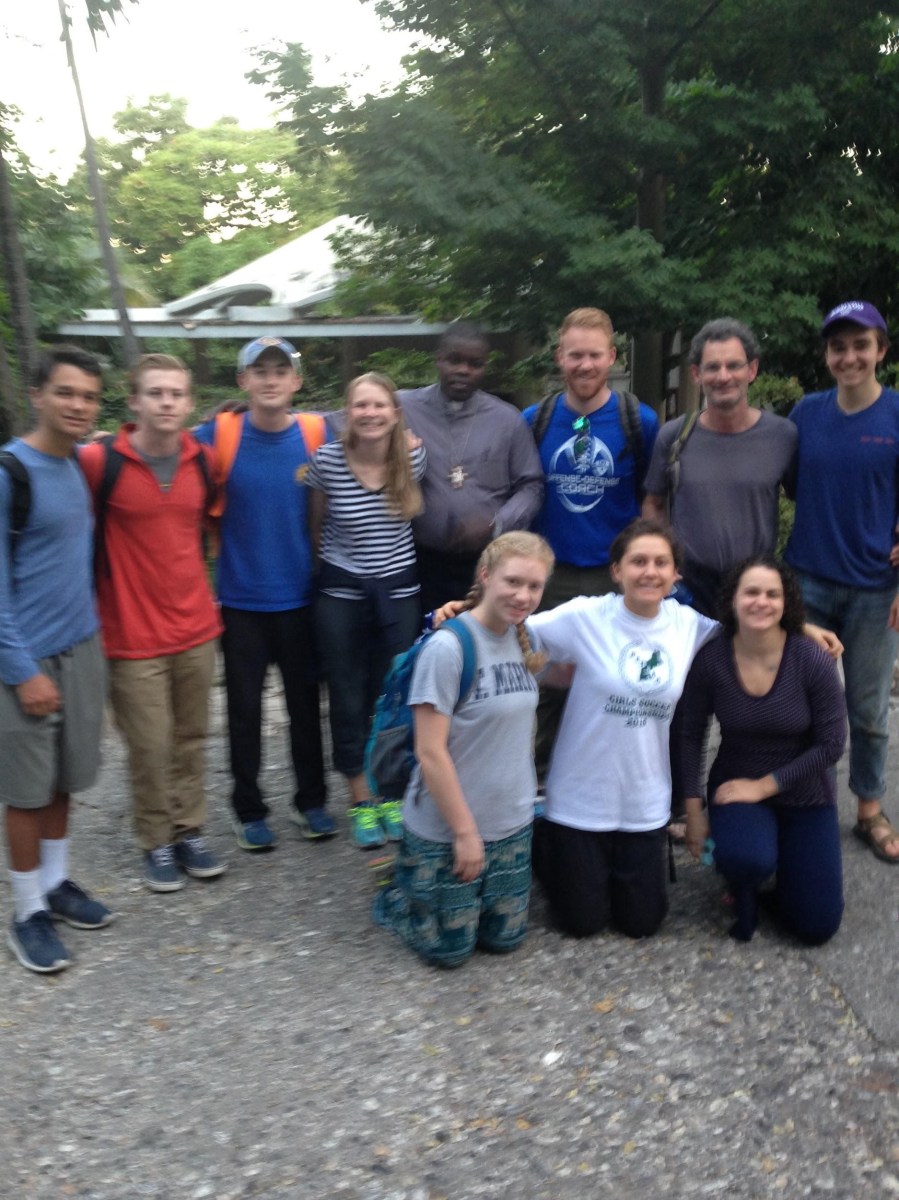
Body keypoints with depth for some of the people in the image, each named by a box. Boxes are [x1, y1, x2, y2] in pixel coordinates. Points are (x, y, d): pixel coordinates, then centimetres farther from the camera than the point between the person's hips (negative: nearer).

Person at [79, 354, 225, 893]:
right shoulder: (99, 462, -13)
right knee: (150, 747, 5)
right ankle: (157, 842, 24)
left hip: (197, 629, 4)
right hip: (134, 636, -4)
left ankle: (190, 830, 29)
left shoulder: (205, 461, 2)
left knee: (191, 739, 13)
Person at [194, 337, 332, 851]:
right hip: (242, 599, -1)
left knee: (305, 703, 12)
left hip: (301, 596, 1)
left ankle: (311, 800, 28)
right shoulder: (218, 435, -8)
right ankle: (249, 809, 24)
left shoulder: (316, 435, -3)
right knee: (245, 708, 8)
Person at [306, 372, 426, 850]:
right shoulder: (327, 460, -12)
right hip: (341, 593, -1)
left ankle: (390, 794, 26)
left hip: (398, 591, 2)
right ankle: (361, 799, 22)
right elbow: (315, 523, 3)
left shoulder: (413, 457, -8)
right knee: (348, 698, 6)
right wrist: (329, 560, 10)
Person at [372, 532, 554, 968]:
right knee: (449, 948, 8)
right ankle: (401, 884, 33)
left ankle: (421, 873, 38)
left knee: (504, 938, 17)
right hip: (447, 829, -6)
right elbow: (430, 753, -21)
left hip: (513, 823, 7)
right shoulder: (448, 648, -22)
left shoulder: (523, 639, 0)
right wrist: (465, 832, -17)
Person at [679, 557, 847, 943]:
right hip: (736, 786, -1)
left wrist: (764, 785, -17)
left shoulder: (814, 661, -19)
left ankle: (779, 851, 29)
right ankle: (743, 889, 4)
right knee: (747, 860, -35)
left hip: (804, 795, 1)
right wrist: (694, 810, -7)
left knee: (817, 927, 0)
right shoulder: (710, 659, -17)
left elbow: (831, 744, -14)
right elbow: (691, 737, -6)